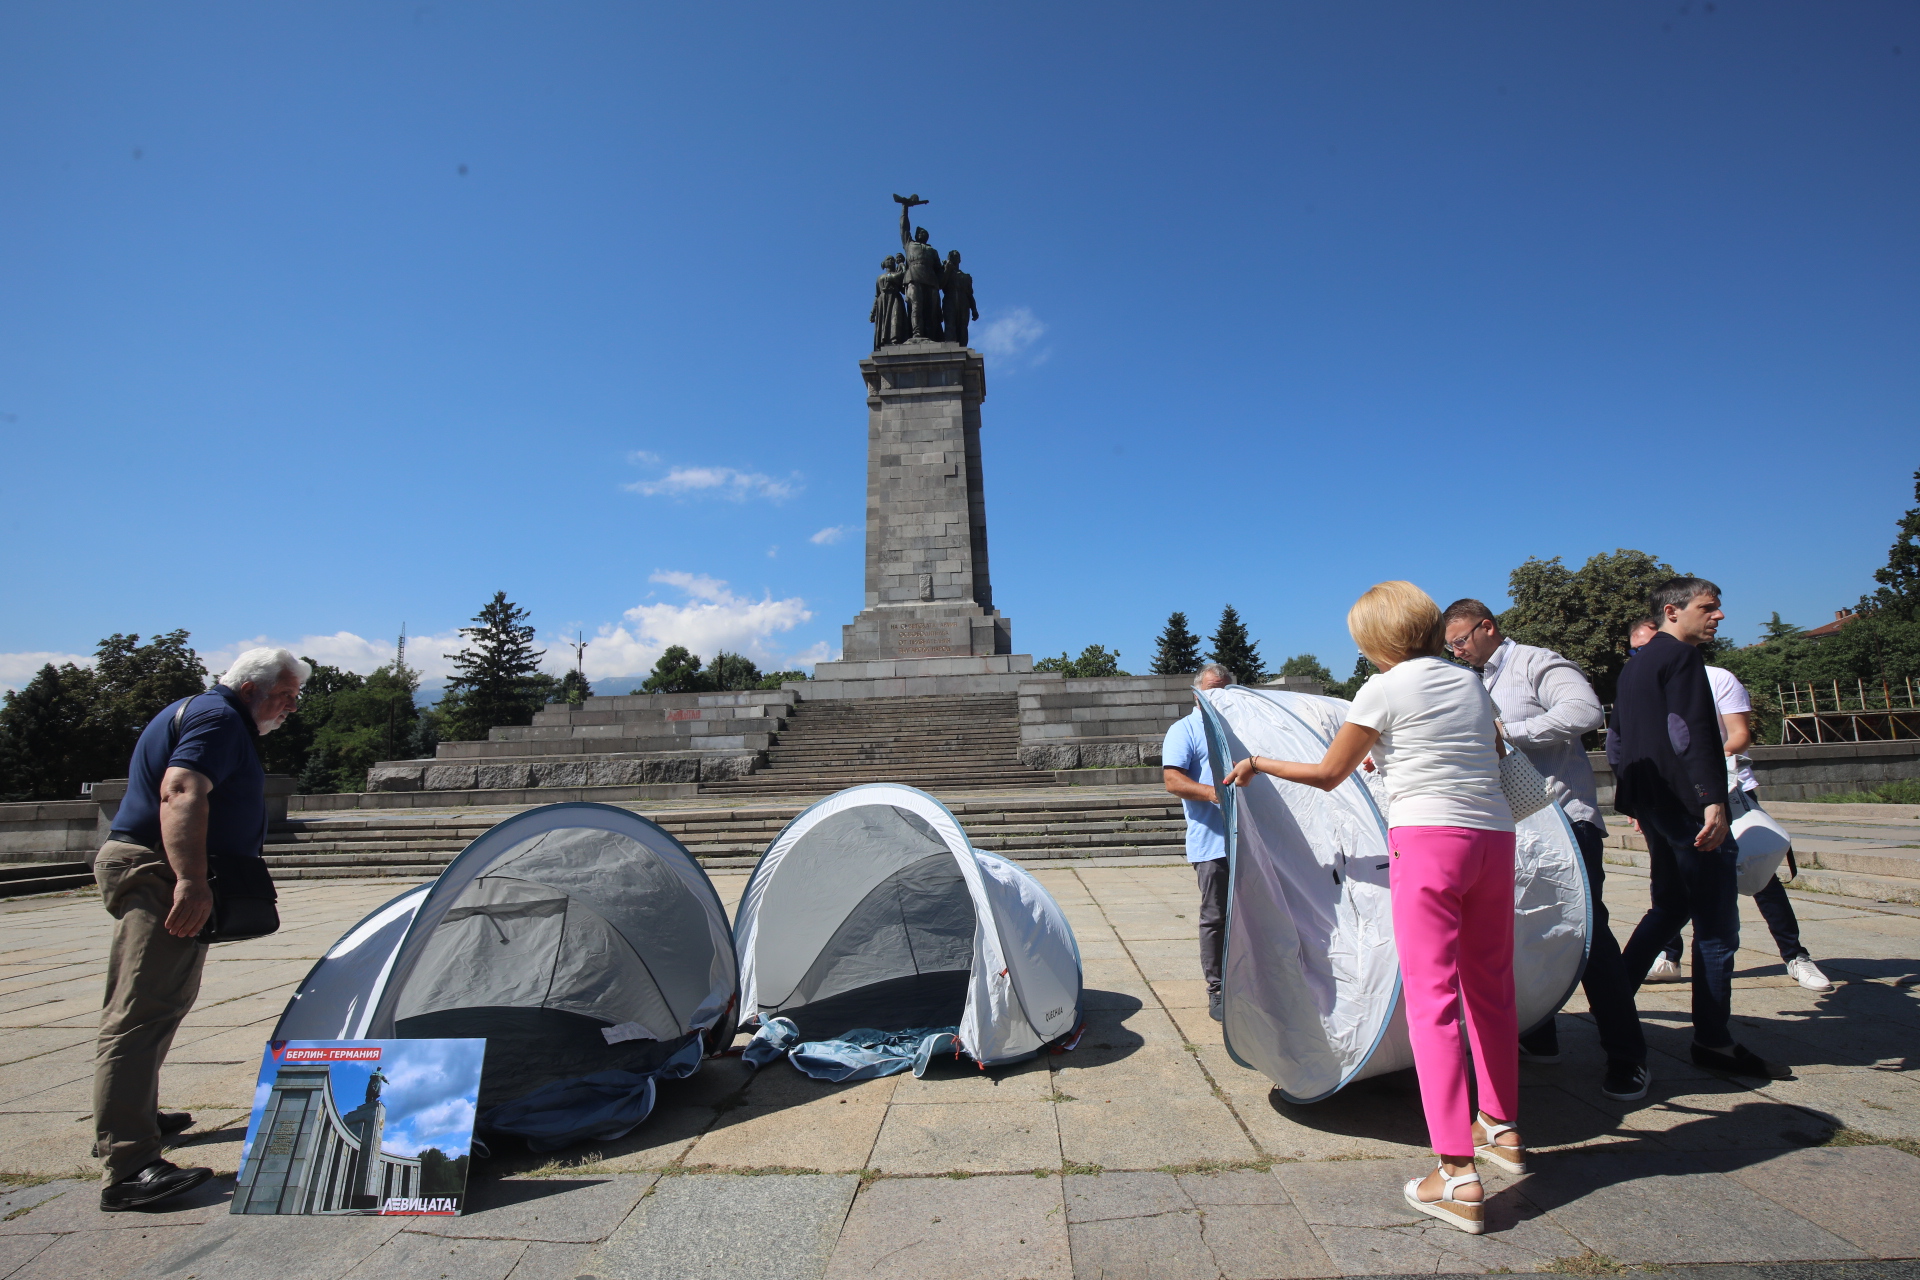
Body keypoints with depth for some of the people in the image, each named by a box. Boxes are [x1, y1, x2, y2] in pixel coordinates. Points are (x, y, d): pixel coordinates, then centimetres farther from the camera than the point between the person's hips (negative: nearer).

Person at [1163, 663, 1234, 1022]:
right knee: (1216, 917, 0)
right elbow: (1173, 779, -10)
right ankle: (1216, 990, 10)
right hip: (1212, 841, -5)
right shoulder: (1184, 730, 2)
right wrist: (1214, 793, -24)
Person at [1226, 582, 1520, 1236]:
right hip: (1495, 837, 7)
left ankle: (1458, 1174, -5)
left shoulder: (1383, 691, -3)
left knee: (1433, 999, -4)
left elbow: (1327, 776, 2)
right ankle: (1502, 1126, 37)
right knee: (1490, 987, 20)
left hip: (1428, 838, -7)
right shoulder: (1471, 681, 15)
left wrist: (1260, 763, 16)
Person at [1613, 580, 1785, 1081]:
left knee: (1669, 908, 19)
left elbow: (1617, 741, 22)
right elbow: (1689, 734, -21)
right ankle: (1713, 1041, 4)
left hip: (1654, 806, 9)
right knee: (1716, 925, -2)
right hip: (1689, 806, -9)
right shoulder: (1681, 657, -8)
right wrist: (1713, 800, -25)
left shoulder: (1634, 666, 19)